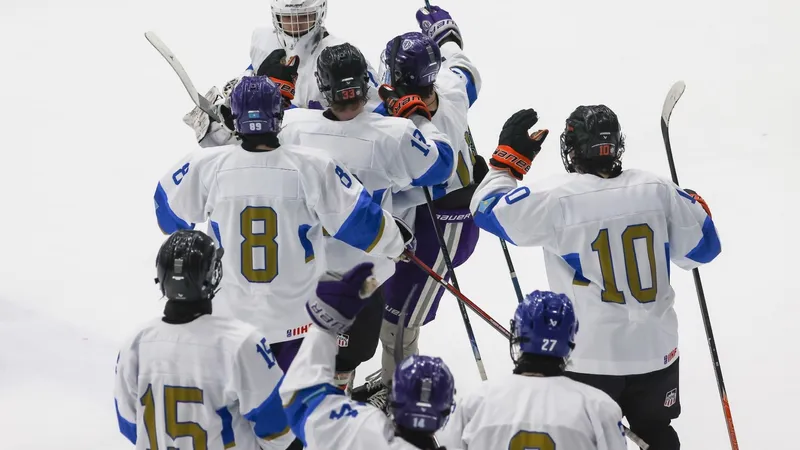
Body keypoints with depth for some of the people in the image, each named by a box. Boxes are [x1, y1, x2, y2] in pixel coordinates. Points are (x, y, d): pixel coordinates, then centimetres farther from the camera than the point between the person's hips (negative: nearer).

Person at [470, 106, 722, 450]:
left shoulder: (556, 200, -15)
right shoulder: (657, 190, -6)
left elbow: (488, 209, -4)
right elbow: (702, 247, 4)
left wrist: (508, 157, 8)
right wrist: (695, 207, 24)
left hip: (590, 357, -3)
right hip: (656, 349, 3)